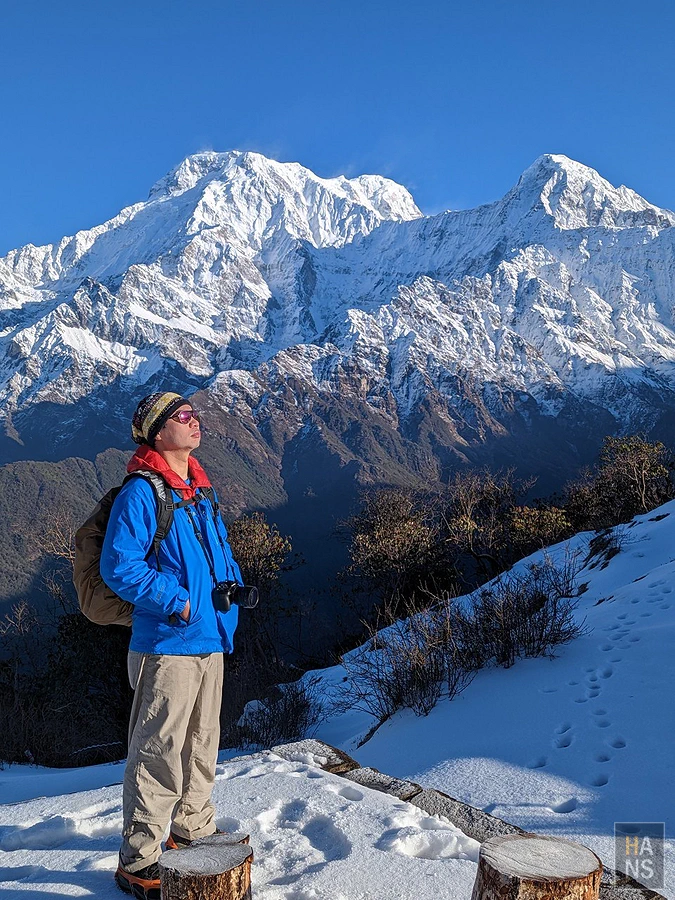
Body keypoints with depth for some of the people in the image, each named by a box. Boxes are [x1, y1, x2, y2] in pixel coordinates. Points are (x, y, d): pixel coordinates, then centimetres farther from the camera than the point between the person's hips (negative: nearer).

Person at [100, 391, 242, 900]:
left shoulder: (201, 495, 13)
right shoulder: (140, 493, -13)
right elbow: (119, 566, -18)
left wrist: (233, 587, 5)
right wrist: (177, 602, -19)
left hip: (211, 642, 8)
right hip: (167, 645, -8)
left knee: (202, 744, 20)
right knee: (158, 753, -1)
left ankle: (194, 831, 38)